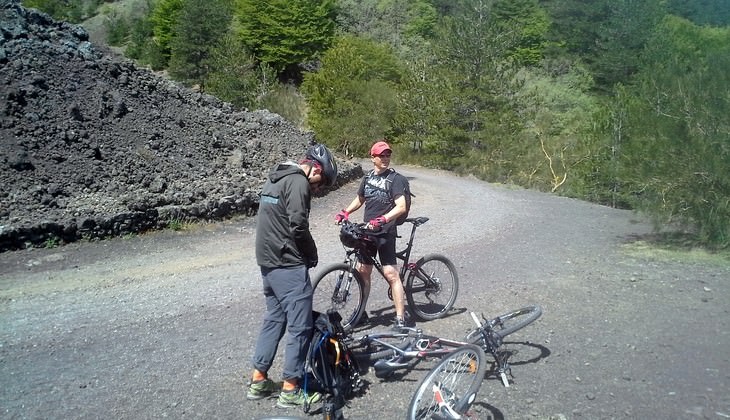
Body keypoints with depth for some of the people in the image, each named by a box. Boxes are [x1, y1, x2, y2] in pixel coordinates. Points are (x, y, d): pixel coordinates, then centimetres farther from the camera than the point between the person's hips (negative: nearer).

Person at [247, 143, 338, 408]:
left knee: (274, 318, 19)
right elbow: (298, 226, -22)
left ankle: (258, 380, 24)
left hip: (268, 260, 10)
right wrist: (312, 253, -5)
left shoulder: (276, 177, 17)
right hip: (288, 264, -10)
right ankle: (290, 390, 7)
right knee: (300, 326, -1)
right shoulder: (298, 182, -14)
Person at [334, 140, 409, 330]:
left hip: (385, 232, -6)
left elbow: (401, 207, -21)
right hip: (366, 230, 6)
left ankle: (400, 318, -2)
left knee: (391, 274, -9)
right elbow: (359, 199, 23)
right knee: (363, 270, 11)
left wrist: (382, 219, -34)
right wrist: (345, 211, 6)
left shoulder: (395, 178, -10)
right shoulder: (368, 177, 8)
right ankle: (361, 311, 26)